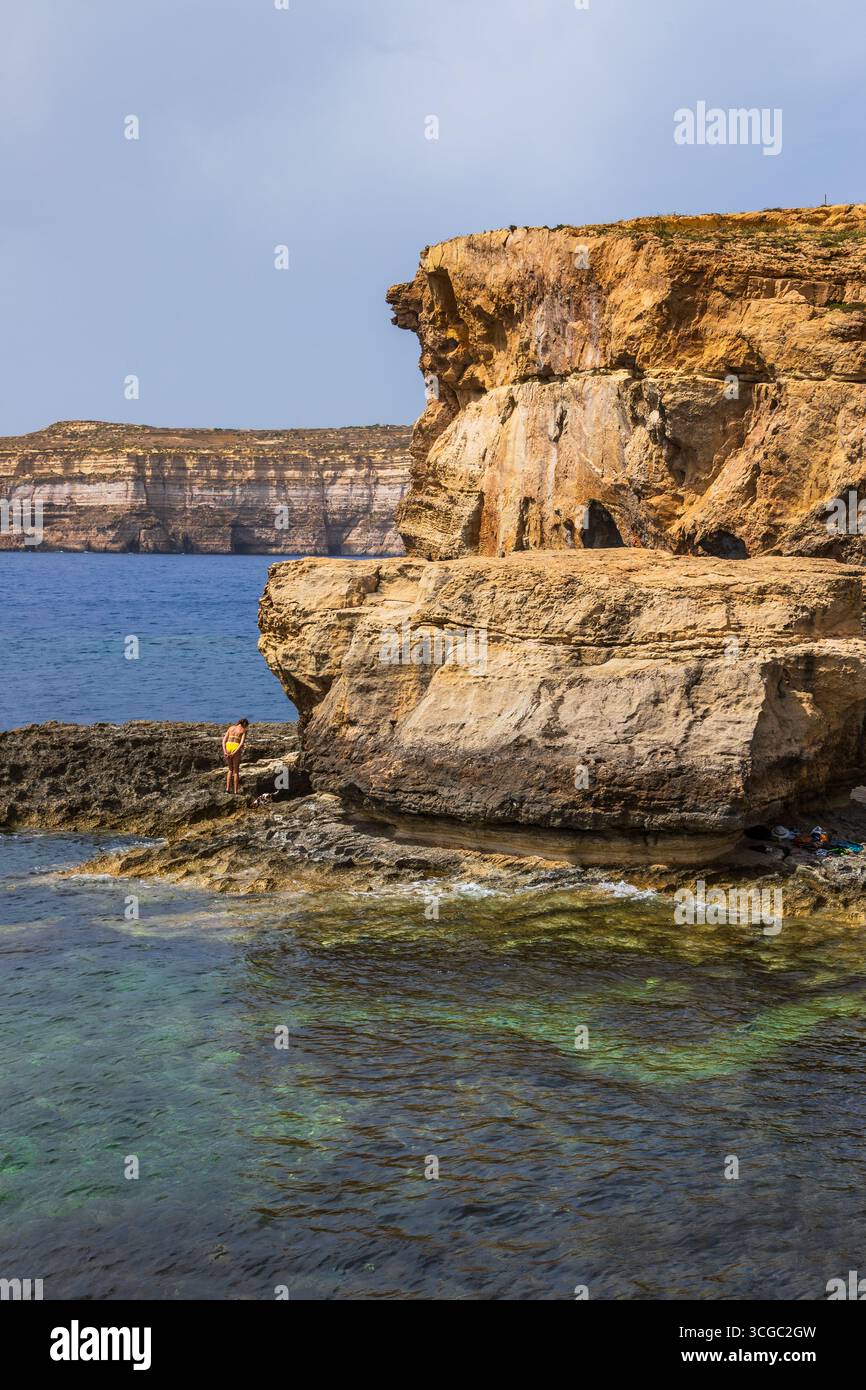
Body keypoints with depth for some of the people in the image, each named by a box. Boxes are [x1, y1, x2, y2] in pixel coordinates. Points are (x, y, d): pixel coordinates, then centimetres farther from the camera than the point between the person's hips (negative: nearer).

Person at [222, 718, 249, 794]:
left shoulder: (230, 727, 17)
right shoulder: (243, 731, 3)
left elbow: (224, 740, 6)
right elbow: (242, 743, -11)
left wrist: (224, 751, -6)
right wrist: (234, 753, -14)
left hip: (227, 749, 3)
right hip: (236, 749, -3)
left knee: (230, 769, 23)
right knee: (236, 771, 11)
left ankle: (227, 789, 15)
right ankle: (236, 792, 11)